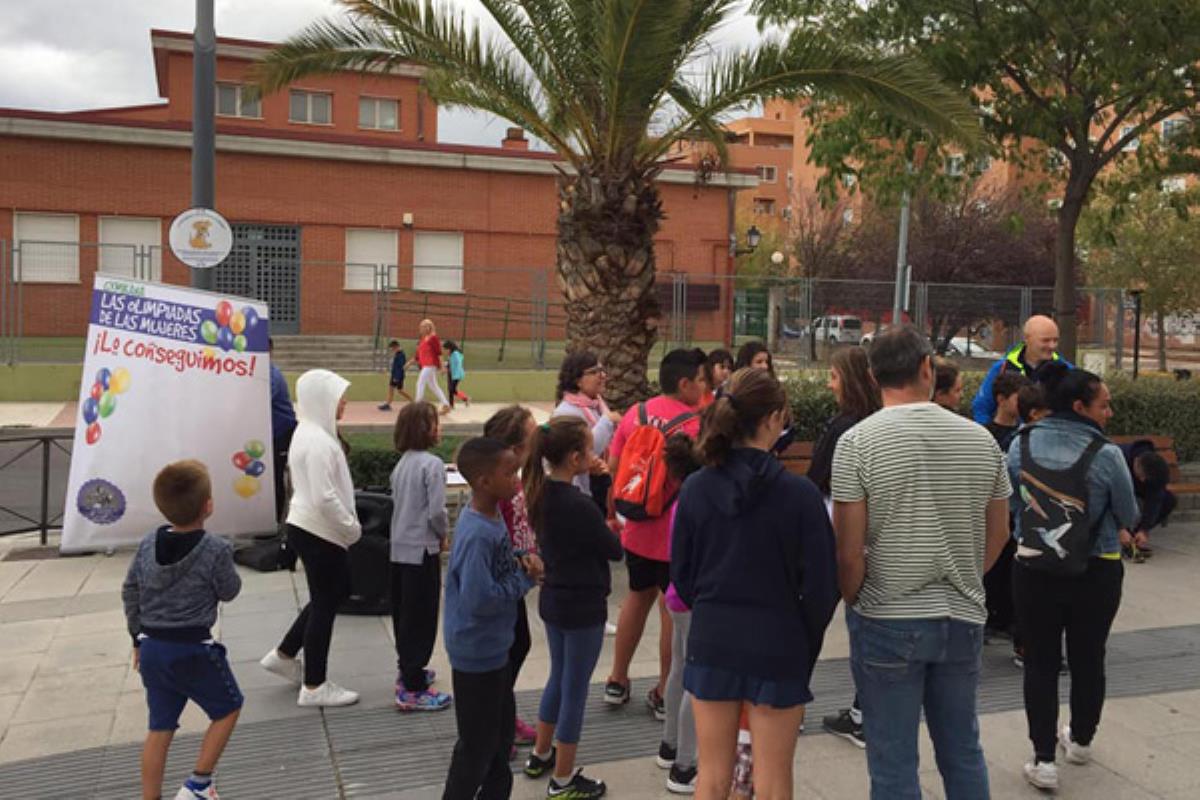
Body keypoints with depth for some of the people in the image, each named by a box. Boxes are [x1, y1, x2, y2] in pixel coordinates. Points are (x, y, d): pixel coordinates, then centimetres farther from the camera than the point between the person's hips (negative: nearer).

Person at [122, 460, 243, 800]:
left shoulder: (148, 543, 1)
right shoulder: (216, 550, -16)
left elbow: (130, 592, 9)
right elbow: (229, 591, -2)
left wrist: (139, 637, 20)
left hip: (152, 648, 6)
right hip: (193, 649, -6)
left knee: (160, 727, 16)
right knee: (228, 709, 17)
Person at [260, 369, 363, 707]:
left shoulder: (311, 432, 9)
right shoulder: (318, 441, -23)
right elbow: (325, 497, -27)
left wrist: (347, 526, 16)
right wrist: (353, 528, -14)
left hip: (311, 527, 10)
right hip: (318, 531, -10)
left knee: (336, 591, 22)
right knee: (324, 603, 3)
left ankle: (284, 655, 31)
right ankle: (314, 687, 17)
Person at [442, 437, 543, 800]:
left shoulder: (493, 517, 0)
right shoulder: (476, 534, -29)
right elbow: (480, 599, -31)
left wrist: (519, 563, -5)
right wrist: (525, 578, -19)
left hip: (492, 646, 9)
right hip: (477, 651, -9)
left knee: (501, 729, 24)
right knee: (478, 742, 8)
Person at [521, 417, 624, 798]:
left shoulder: (542, 494, -1)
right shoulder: (579, 505, -25)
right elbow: (615, 550, -13)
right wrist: (609, 531, 5)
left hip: (553, 599, 8)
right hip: (583, 606, -8)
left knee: (558, 678, 24)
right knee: (575, 690, 5)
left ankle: (541, 754, 39)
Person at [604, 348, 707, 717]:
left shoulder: (635, 413, -1)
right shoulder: (696, 424, -18)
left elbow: (613, 466, 3)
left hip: (638, 530, 6)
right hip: (678, 535, -6)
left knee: (638, 597, 23)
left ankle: (617, 680, 32)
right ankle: (665, 694, 23)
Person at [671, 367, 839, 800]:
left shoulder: (695, 488, -6)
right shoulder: (799, 493, -16)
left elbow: (682, 574, 3)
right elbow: (821, 585, -11)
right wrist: (806, 645, 6)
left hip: (711, 642, 3)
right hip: (777, 648, -3)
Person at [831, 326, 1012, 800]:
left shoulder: (857, 443, -12)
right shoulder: (980, 439, 1)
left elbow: (848, 549, -13)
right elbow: (998, 534, 10)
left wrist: (855, 601, 4)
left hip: (888, 621, -4)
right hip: (963, 618, 4)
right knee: (963, 751, 21)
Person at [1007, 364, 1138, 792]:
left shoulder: (1022, 444, -7)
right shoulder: (1107, 454, -16)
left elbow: (1008, 506, 4)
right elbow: (1129, 517, -3)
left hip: (1034, 569, 1)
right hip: (1096, 572, -1)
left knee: (1040, 662, 10)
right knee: (1087, 658, 20)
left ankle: (1044, 759, 12)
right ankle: (1080, 740, 40)